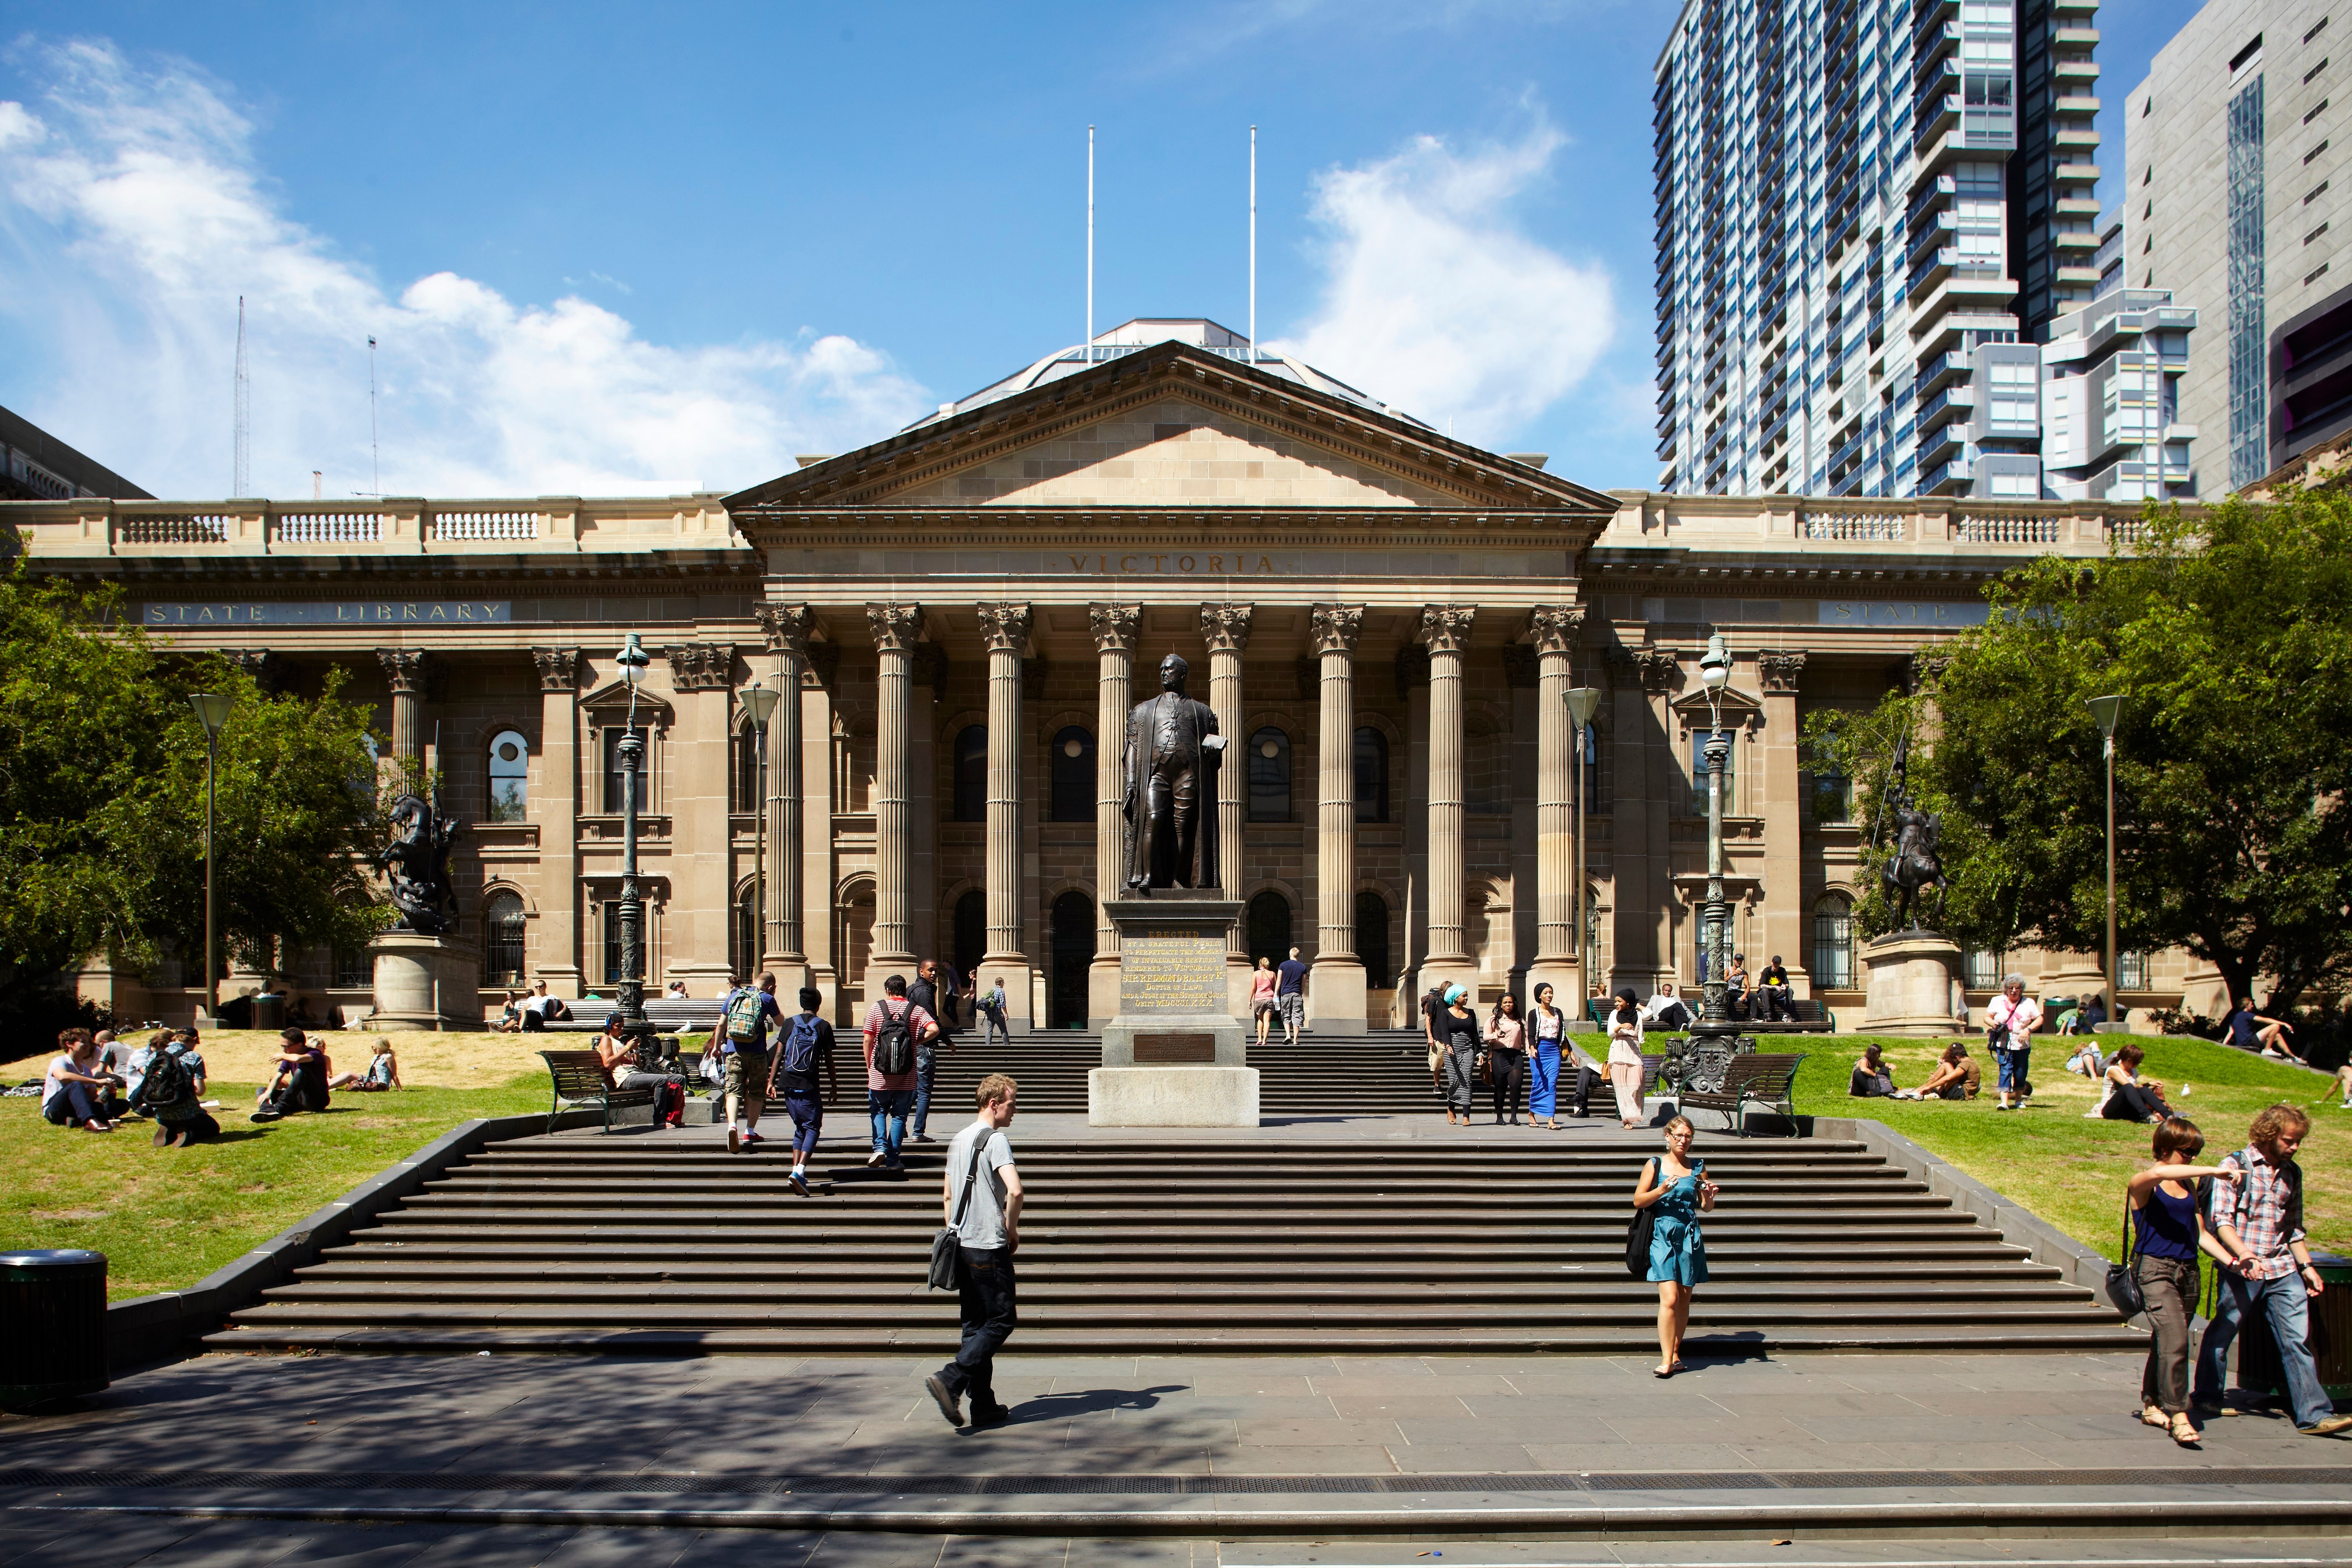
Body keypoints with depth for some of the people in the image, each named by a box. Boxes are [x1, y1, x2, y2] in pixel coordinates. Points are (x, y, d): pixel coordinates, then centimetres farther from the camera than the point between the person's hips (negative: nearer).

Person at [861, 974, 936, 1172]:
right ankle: (893, 1159, 8)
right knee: (899, 1116, 10)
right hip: (906, 1077, 1)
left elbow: (868, 1040, -2)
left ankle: (880, 1147, -2)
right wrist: (916, 1041, 3)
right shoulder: (916, 1010, 2)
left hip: (880, 1074, -1)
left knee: (878, 1111, 17)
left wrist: (869, 1067, 8)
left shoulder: (877, 1008, -1)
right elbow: (934, 1029, -14)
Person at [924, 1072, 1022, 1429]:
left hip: (961, 1245, 9)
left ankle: (984, 1405, 13)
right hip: (989, 1246, -9)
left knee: (975, 1325, 11)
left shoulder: (959, 1140, 14)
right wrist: (1012, 1229, -11)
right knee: (1001, 1320, -1)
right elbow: (1015, 1190, -27)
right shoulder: (996, 1140, -13)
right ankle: (949, 1380, -13)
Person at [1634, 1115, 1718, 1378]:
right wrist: (1661, 1191, -16)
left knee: (1684, 1299, 8)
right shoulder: (1655, 1165, 2)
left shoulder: (1698, 1168, 9)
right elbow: (1638, 1201, 0)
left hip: (1690, 1237, 3)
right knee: (1670, 1299, -13)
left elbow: (1705, 1208, 14)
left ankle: (1675, 1354, 21)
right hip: (1662, 1235, -3)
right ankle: (1667, 1360, -12)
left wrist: (1709, 1196, -8)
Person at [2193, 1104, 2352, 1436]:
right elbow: (2222, 1219, -12)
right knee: (2222, 1333, 7)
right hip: (2242, 1269, -5)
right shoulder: (2237, 1165, -6)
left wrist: (2306, 1266, 11)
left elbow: (2294, 1227, 21)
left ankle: (2314, 1415, -4)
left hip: (2283, 1271, 5)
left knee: (2298, 1340, -3)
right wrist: (2244, 1255, -25)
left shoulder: (2292, 1173, 12)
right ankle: (2206, 1394, 26)